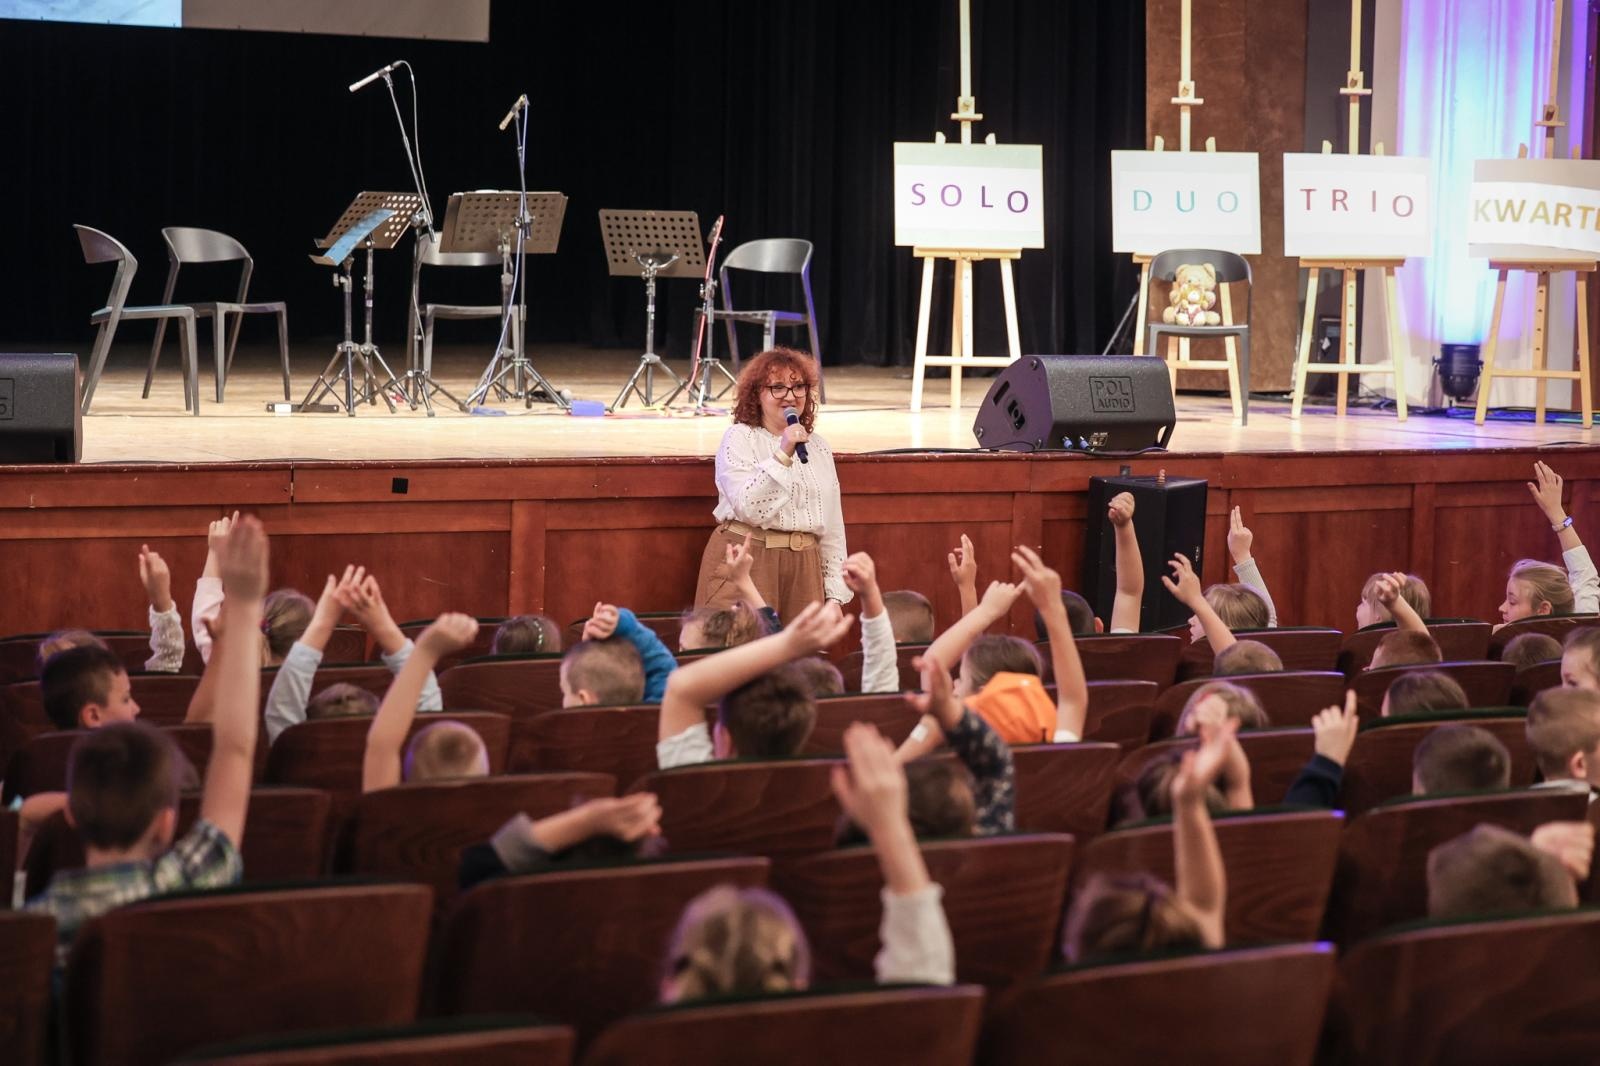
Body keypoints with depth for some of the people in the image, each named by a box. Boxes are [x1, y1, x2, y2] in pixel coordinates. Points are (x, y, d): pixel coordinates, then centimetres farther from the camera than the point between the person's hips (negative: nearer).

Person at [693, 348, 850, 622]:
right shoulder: (739, 438, -1)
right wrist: (783, 454, -20)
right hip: (746, 562, -5)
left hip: (804, 566, 5)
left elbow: (833, 528, 17)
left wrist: (835, 595, 12)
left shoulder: (819, 448, 15)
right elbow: (747, 507, -15)